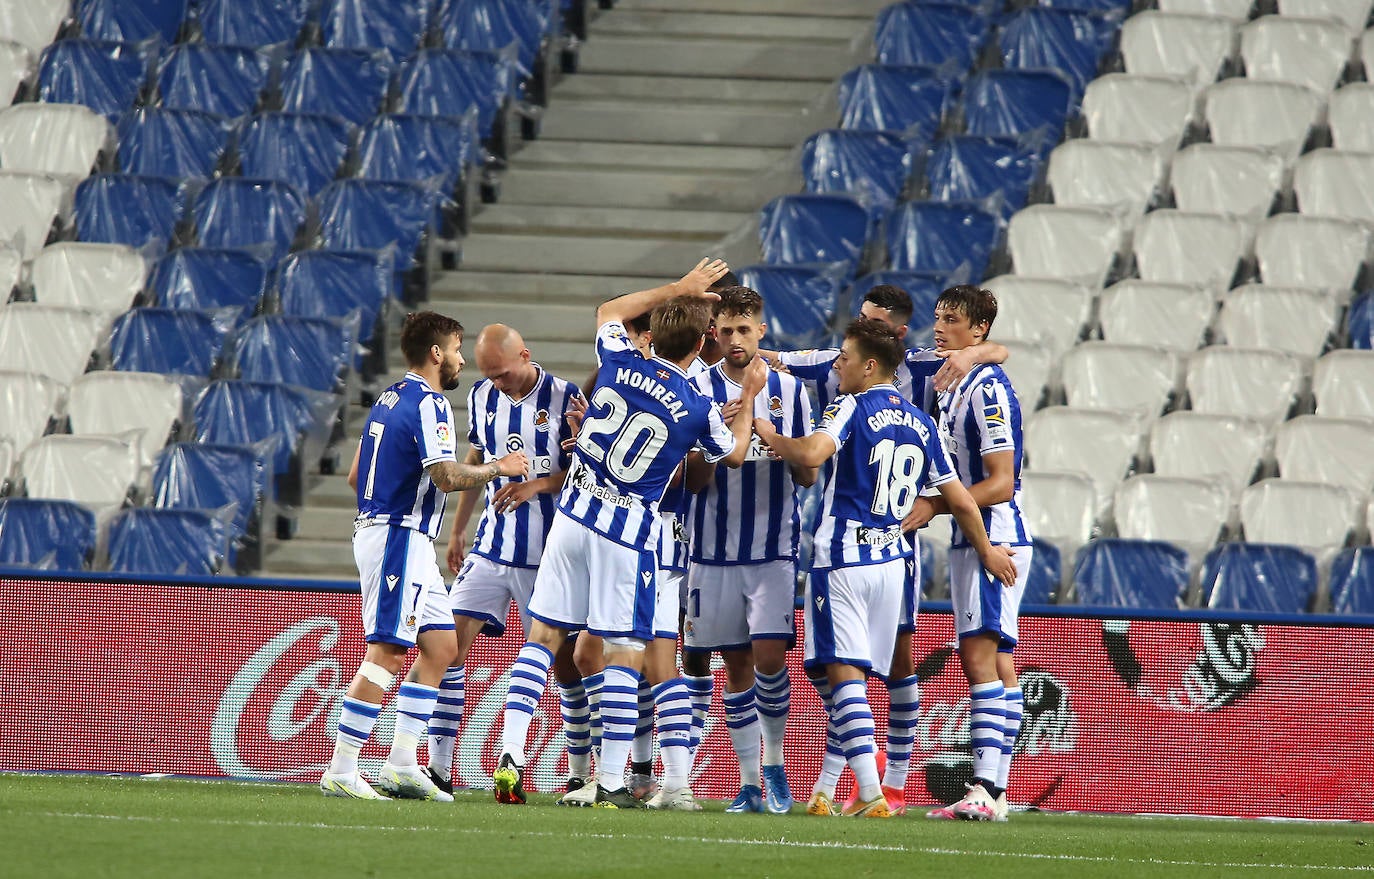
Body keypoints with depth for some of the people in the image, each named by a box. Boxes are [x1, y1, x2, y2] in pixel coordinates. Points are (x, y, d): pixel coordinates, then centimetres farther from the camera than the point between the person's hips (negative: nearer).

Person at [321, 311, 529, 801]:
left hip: (376, 528, 10)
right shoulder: (428, 404, -12)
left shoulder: (389, 399, 17)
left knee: (441, 646, 11)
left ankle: (402, 764, 8)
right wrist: (498, 468, -8)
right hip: (400, 537, -10)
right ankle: (340, 772, -16)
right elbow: (448, 476, -23)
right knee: (388, 653, -12)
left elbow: (354, 476, 23)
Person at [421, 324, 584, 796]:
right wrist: (457, 529, 23)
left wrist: (537, 484, -22)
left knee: (564, 660, -1)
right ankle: (438, 767, -5)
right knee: (450, 642, -7)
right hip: (492, 545, 5)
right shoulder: (482, 397, 7)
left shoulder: (565, 399, -9)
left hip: (549, 553, -4)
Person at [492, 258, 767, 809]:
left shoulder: (619, 362, -3)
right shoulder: (697, 410, -10)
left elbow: (609, 311, 22)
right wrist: (748, 399, 25)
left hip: (573, 515, 3)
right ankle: (611, 781, -2)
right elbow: (735, 455, 13)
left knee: (544, 636, 8)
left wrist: (677, 289, 25)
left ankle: (511, 753, -3)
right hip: (629, 533, -3)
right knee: (624, 654, 1)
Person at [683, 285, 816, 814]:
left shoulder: (789, 390, 6)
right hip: (715, 548, 0)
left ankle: (775, 765, 5)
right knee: (736, 665, 4)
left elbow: (808, 476, 7)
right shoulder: (698, 390, 2)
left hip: (774, 549, 0)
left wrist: (779, 444, -13)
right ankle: (750, 783, 12)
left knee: (769, 655, -14)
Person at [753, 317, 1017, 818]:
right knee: (850, 675, 15)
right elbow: (959, 500, 16)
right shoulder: (921, 423, 13)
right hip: (892, 562, 7)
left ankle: (872, 793, -21)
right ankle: (825, 790, 17)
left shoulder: (852, 408, -7)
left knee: (842, 673, -10)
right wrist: (987, 551, 29)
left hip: (843, 557, -7)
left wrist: (769, 437, -7)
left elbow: (812, 454, -25)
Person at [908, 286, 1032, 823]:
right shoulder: (953, 387, 16)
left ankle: (985, 789, -22)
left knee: (980, 656, -16)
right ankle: (997, 792, 8)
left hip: (993, 538, -10)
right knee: (996, 662, 8)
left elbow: (1001, 483, -19)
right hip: (972, 539, 10)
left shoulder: (988, 390, -14)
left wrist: (934, 506, -18)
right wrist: (927, 506, 14)